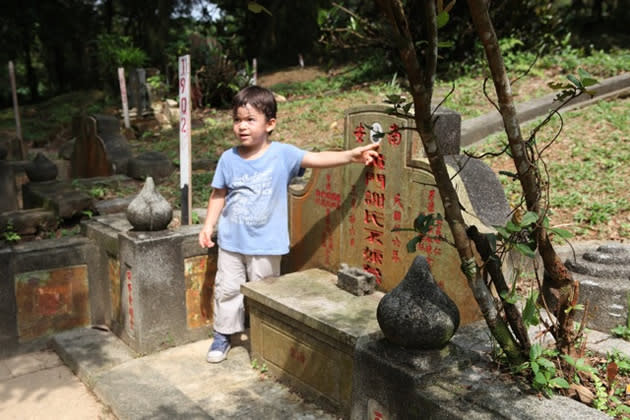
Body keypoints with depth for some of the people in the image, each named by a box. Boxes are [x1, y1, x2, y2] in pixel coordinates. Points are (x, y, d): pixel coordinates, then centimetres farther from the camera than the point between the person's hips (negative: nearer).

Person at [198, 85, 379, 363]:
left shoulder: (282, 154, -10)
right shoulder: (228, 158, -2)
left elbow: (317, 159, -17)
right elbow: (218, 195, 6)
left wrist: (351, 155, -29)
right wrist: (208, 225, 3)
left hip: (266, 244, -2)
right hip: (231, 240, 2)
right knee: (227, 289, 11)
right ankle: (222, 335, 28)